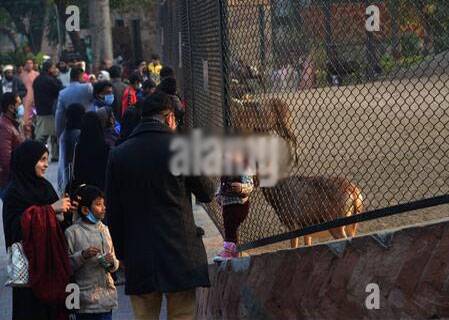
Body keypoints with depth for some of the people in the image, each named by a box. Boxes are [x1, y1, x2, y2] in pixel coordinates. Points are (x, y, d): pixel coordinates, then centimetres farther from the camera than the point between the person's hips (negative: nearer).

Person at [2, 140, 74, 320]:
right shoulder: (14, 192, -11)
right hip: (30, 263, -7)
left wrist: (64, 209, -4)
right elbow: (19, 226, -21)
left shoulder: (45, 186, 11)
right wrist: (51, 209, -22)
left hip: (51, 258, 7)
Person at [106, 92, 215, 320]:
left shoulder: (118, 154, 5)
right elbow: (206, 193, 5)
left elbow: (112, 212, 7)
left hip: (138, 258, 3)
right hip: (181, 254, -3)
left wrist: (122, 254, 15)